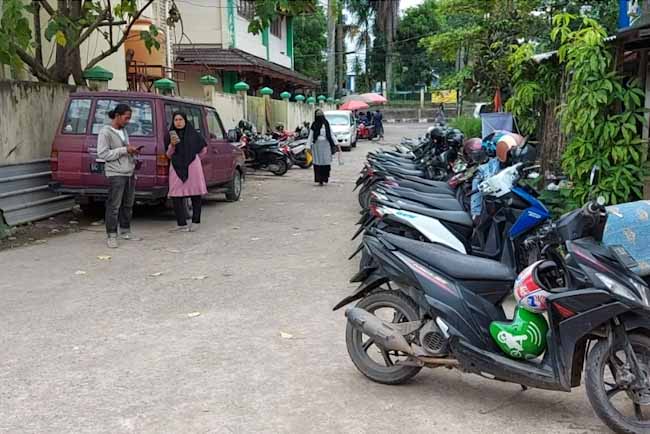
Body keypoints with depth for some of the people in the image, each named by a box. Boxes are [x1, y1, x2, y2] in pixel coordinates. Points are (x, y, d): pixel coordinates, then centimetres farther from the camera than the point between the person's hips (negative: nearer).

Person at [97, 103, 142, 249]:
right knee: (114, 206, -6)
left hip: (130, 172, 8)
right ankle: (111, 236, 1)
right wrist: (124, 150, -16)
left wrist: (132, 152, 4)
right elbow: (102, 154, -14)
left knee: (128, 205, 11)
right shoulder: (105, 132, -8)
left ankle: (125, 232, 22)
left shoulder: (123, 130, 16)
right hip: (116, 174, -8)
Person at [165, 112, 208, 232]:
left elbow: (204, 149, 15)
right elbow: (169, 155, 5)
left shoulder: (193, 134, 4)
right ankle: (181, 224, 3)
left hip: (192, 167, -1)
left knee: (195, 195, 2)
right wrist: (172, 145, -12)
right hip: (177, 168, 1)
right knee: (176, 196, -3)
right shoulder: (169, 135, 8)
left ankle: (195, 222, 13)